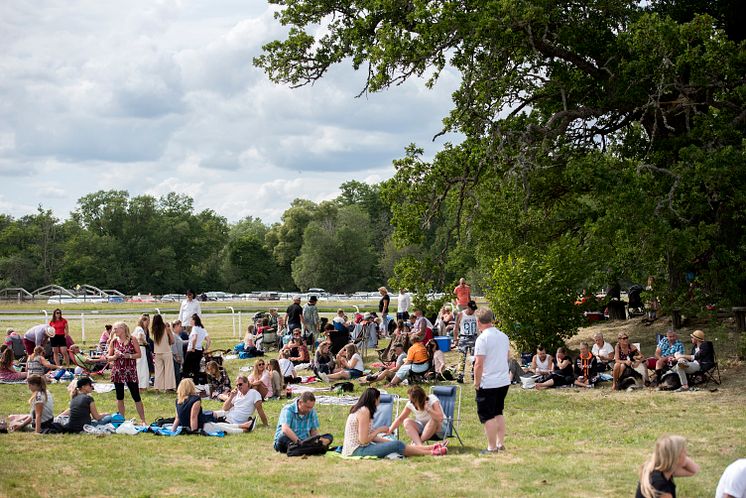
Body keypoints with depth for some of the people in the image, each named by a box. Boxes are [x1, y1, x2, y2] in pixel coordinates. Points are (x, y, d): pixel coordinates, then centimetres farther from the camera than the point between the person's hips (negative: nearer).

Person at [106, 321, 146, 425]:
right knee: (120, 397, 7)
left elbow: (139, 354, 0)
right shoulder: (113, 341, 6)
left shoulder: (132, 340, -2)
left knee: (136, 396, -3)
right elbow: (108, 357, 10)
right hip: (117, 372, 3)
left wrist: (129, 356, -15)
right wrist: (115, 357, -10)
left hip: (130, 372, -3)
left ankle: (143, 420, 1)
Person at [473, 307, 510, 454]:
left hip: (488, 383, -7)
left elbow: (479, 363, -18)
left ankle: (492, 447, 3)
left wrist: (476, 382, -9)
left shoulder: (482, 339, -16)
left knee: (487, 416, 2)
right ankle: (501, 444, 21)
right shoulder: (504, 336, 7)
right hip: (504, 381, 7)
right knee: (498, 413, 19)